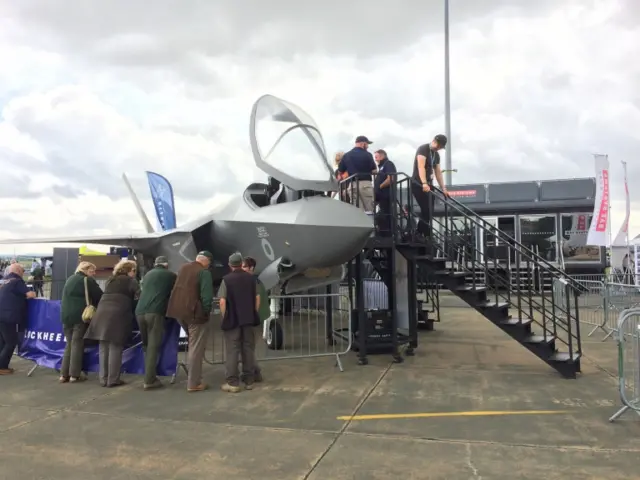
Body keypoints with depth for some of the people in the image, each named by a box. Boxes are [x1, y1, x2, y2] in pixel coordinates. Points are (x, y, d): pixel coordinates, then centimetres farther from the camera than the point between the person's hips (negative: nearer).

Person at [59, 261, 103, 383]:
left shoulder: (70, 279, 19)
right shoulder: (88, 280, -4)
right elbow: (100, 297, -5)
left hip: (66, 315, 7)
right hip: (80, 316, -7)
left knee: (69, 344, 13)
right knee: (77, 344, -2)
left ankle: (64, 374, 11)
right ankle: (74, 375, -1)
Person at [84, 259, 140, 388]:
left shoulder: (110, 279, 26)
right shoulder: (131, 281, 6)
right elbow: (138, 297, -1)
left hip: (102, 313, 6)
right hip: (118, 315, -6)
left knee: (104, 347, 10)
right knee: (115, 348, -2)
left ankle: (104, 378, 14)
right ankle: (113, 379, 0)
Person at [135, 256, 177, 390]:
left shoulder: (148, 274, 27)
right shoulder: (171, 275, 13)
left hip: (140, 311, 5)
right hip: (155, 312, -5)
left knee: (146, 345, 16)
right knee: (153, 346, -4)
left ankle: (149, 376, 16)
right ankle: (149, 380, -6)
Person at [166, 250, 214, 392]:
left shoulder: (183, 268, 13)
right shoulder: (204, 272, -12)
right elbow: (206, 296, -20)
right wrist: (206, 312, -6)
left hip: (178, 311, 8)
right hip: (195, 313, -8)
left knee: (192, 344, 26)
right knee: (196, 348, 0)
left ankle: (192, 374, 31)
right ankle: (193, 383, 4)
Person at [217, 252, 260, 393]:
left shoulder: (226, 279, -6)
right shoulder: (251, 278, 4)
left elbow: (222, 301, -11)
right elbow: (257, 298, 4)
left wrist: (224, 318, 0)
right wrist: (254, 314, 13)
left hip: (232, 320, -3)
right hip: (249, 319, 3)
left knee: (232, 351, 2)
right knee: (248, 350, 10)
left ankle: (233, 383, 2)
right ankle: (249, 380, 15)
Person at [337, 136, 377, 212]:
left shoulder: (346, 155, 9)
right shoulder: (367, 154, -3)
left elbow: (340, 171, 13)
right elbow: (374, 171, -1)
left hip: (352, 185, 4)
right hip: (365, 184, -4)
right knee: (369, 210, -1)